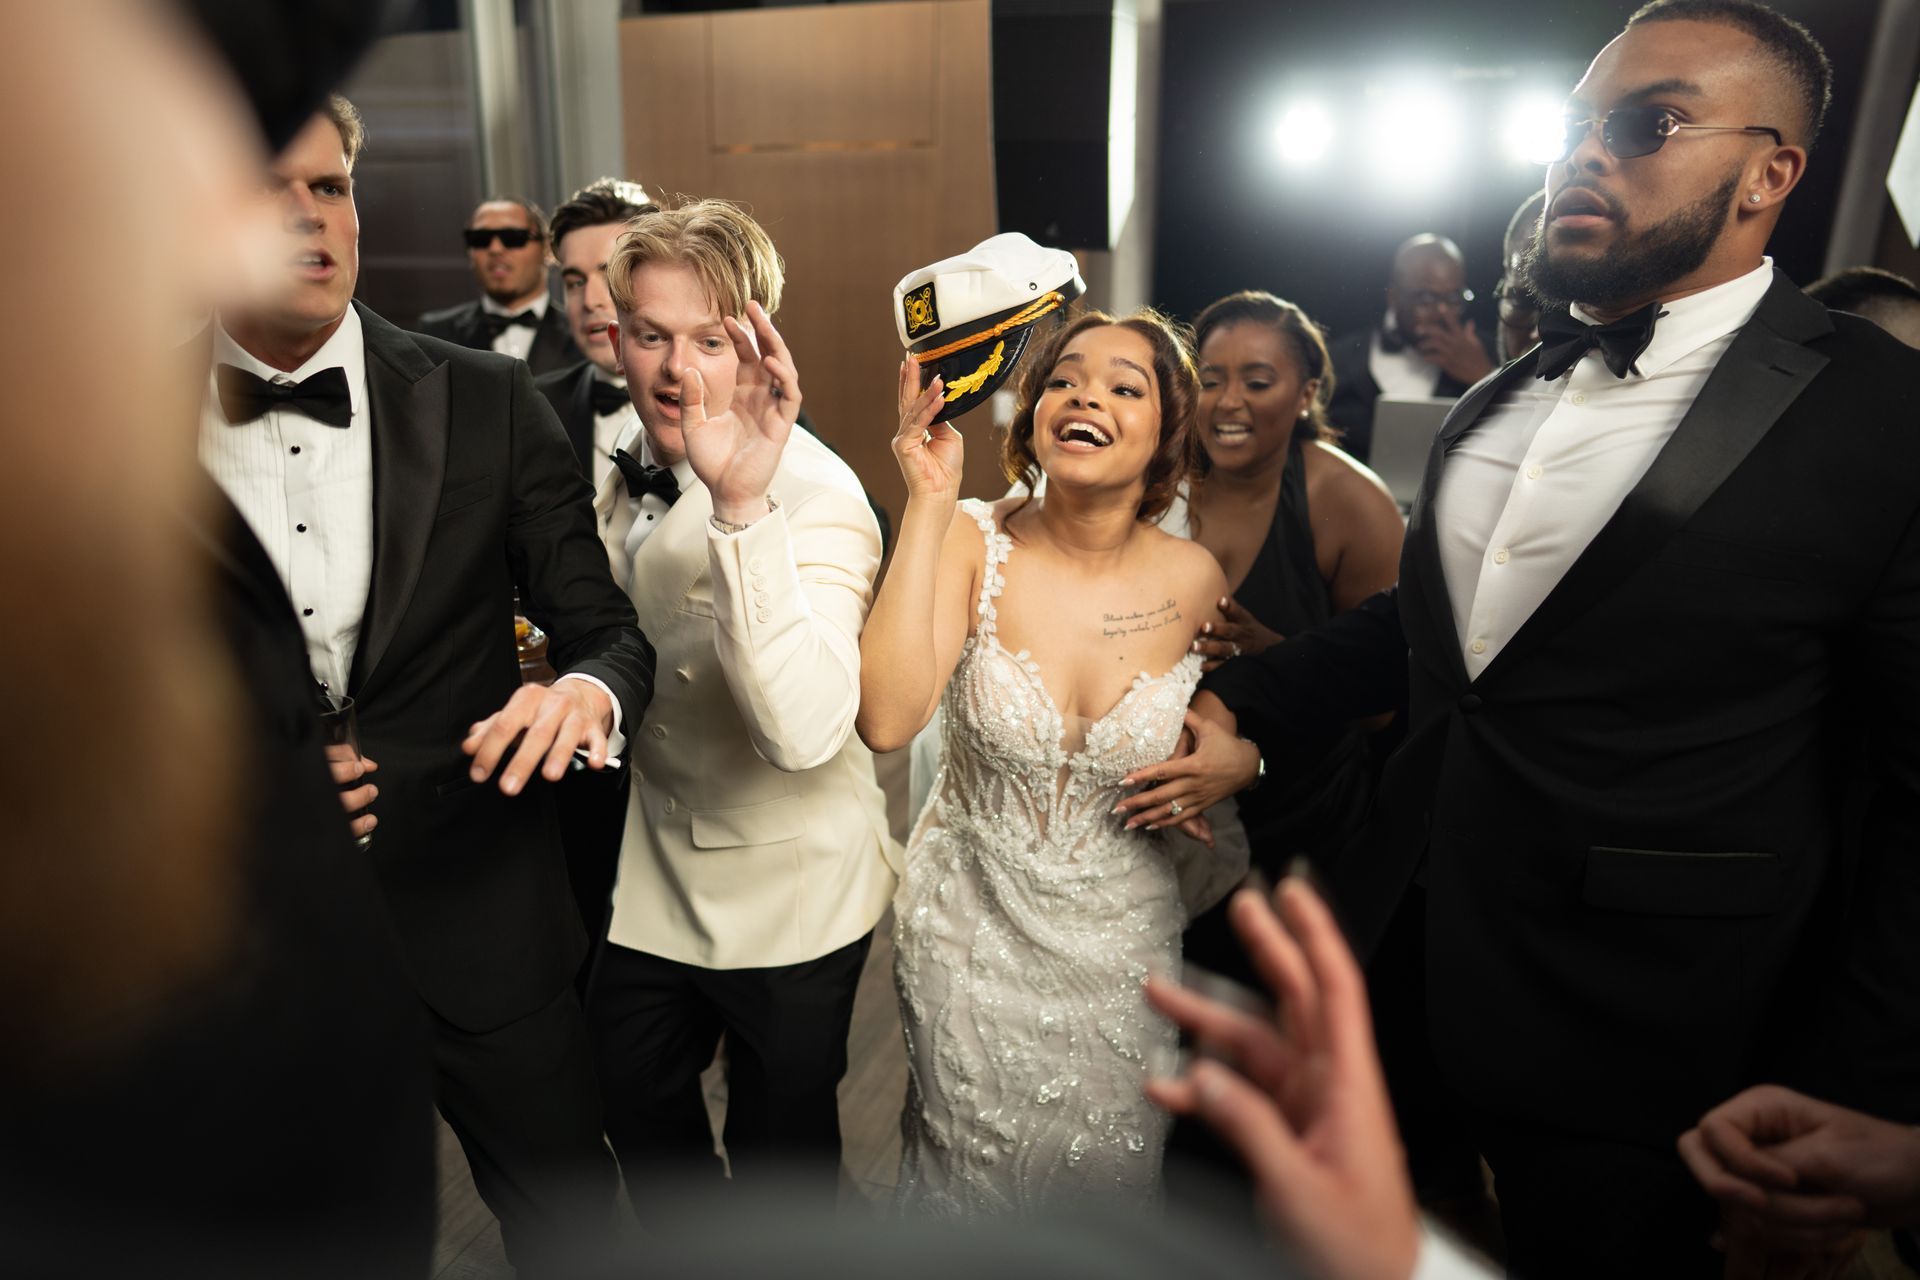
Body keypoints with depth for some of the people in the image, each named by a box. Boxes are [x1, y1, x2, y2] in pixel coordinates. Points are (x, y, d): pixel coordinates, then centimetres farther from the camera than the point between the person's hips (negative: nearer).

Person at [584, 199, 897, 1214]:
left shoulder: (816, 495, -25)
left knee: (780, 1144, 17)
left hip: (787, 893, -7)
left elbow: (804, 731, -41)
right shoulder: (631, 471, -2)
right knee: (639, 1112, 26)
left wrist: (743, 506, -47)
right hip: (650, 872, 7)